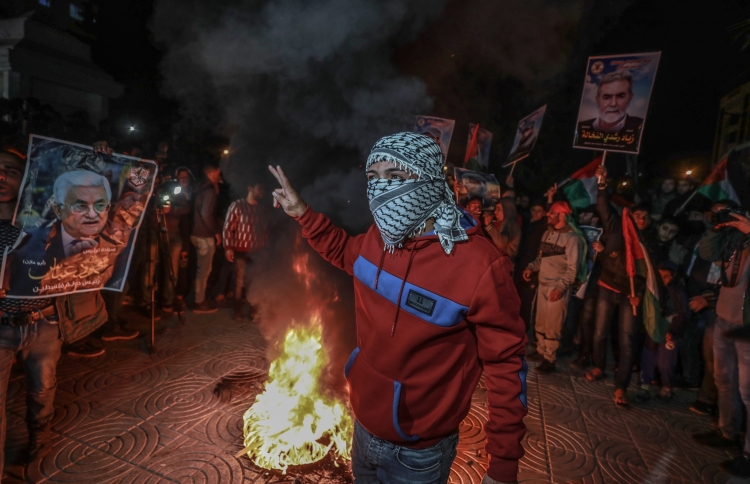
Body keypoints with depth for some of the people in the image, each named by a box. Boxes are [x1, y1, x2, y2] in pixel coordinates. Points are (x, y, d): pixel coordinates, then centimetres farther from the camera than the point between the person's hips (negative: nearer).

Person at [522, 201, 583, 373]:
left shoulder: (572, 238, -12)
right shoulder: (547, 233, 10)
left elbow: (572, 268, -14)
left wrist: (561, 287, -22)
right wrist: (531, 267, -1)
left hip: (558, 288, -7)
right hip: (543, 285, 7)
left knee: (552, 326, 2)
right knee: (540, 323, 15)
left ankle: (549, 360, 15)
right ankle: (541, 352, 31)